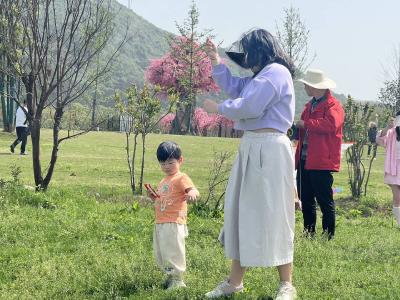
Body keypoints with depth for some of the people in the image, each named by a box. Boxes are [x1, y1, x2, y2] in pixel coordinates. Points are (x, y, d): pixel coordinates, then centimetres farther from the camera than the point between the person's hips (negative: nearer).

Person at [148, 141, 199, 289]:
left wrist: (192, 194, -49)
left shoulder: (181, 178, -10)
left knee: (173, 252, -5)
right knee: (159, 253, 17)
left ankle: (177, 280, 6)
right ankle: (170, 276, 30)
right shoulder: (164, 181, 19)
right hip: (160, 223, 10)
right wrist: (153, 197, 8)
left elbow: (194, 190, -26)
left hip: (174, 223, -10)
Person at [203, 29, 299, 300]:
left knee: (271, 215, -5)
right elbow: (235, 88, 21)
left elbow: (249, 106, -20)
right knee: (242, 212, 11)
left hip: (269, 150, -11)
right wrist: (217, 63, 17)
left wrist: (218, 108, -6)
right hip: (252, 148, 11)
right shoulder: (263, 75, 20)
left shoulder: (276, 72, -13)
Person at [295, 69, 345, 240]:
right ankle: (309, 232, 22)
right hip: (305, 161, 9)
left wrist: (305, 124, -18)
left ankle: (328, 235, 5)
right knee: (306, 200, 13)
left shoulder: (333, 106, -7)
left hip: (321, 162, -9)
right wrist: (296, 129, 10)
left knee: (325, 200, -3)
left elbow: (331, 125, -26)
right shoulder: (310, 105, 21)